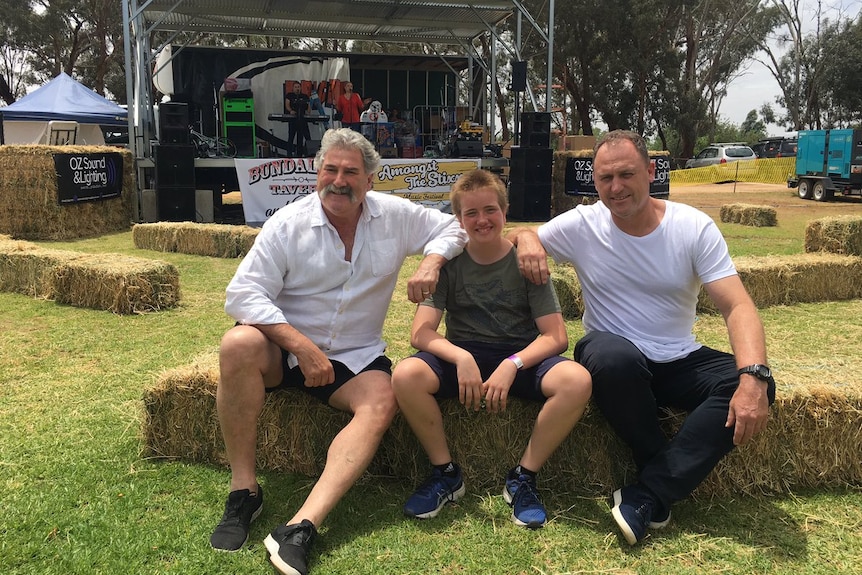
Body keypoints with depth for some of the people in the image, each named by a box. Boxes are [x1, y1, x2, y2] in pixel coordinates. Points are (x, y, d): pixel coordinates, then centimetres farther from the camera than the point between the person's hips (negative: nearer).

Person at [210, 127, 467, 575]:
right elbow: (243, 293, -14)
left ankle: (302, 527, -38)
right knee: (239, 345, -33)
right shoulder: (288, 223, -8)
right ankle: (243, 490, -22)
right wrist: (302, 346, -24)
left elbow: (451, 227, 12)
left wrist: (431, 261, -12)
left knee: (382, 403, -29)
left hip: (354, 355, 2)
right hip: (285, 345, -1)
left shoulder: (396, 215, 1)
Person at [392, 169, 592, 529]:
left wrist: (512, 365, -26)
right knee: (405, 375, -30)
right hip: (463, 355, 1)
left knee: (577, 380, -32)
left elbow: (556, 336, -8)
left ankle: (523, 478, -12)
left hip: (521, 356, 0)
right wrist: (462, 358, -31)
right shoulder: (450, 263, -2)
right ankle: (446, 474, -8)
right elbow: (421, 332, -11)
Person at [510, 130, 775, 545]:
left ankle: (649, 493, -22)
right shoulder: (582, 225, -6)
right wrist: (526, 237, -20)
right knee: (613, 355, -38)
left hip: (680, 361, 2)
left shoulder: (694, 227, -7)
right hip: (616, 361, -1)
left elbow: (737, 306, -14)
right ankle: (669, 475, -14)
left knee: (757, 387, -26)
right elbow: (517, 236, 7)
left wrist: (753, 375, -32)